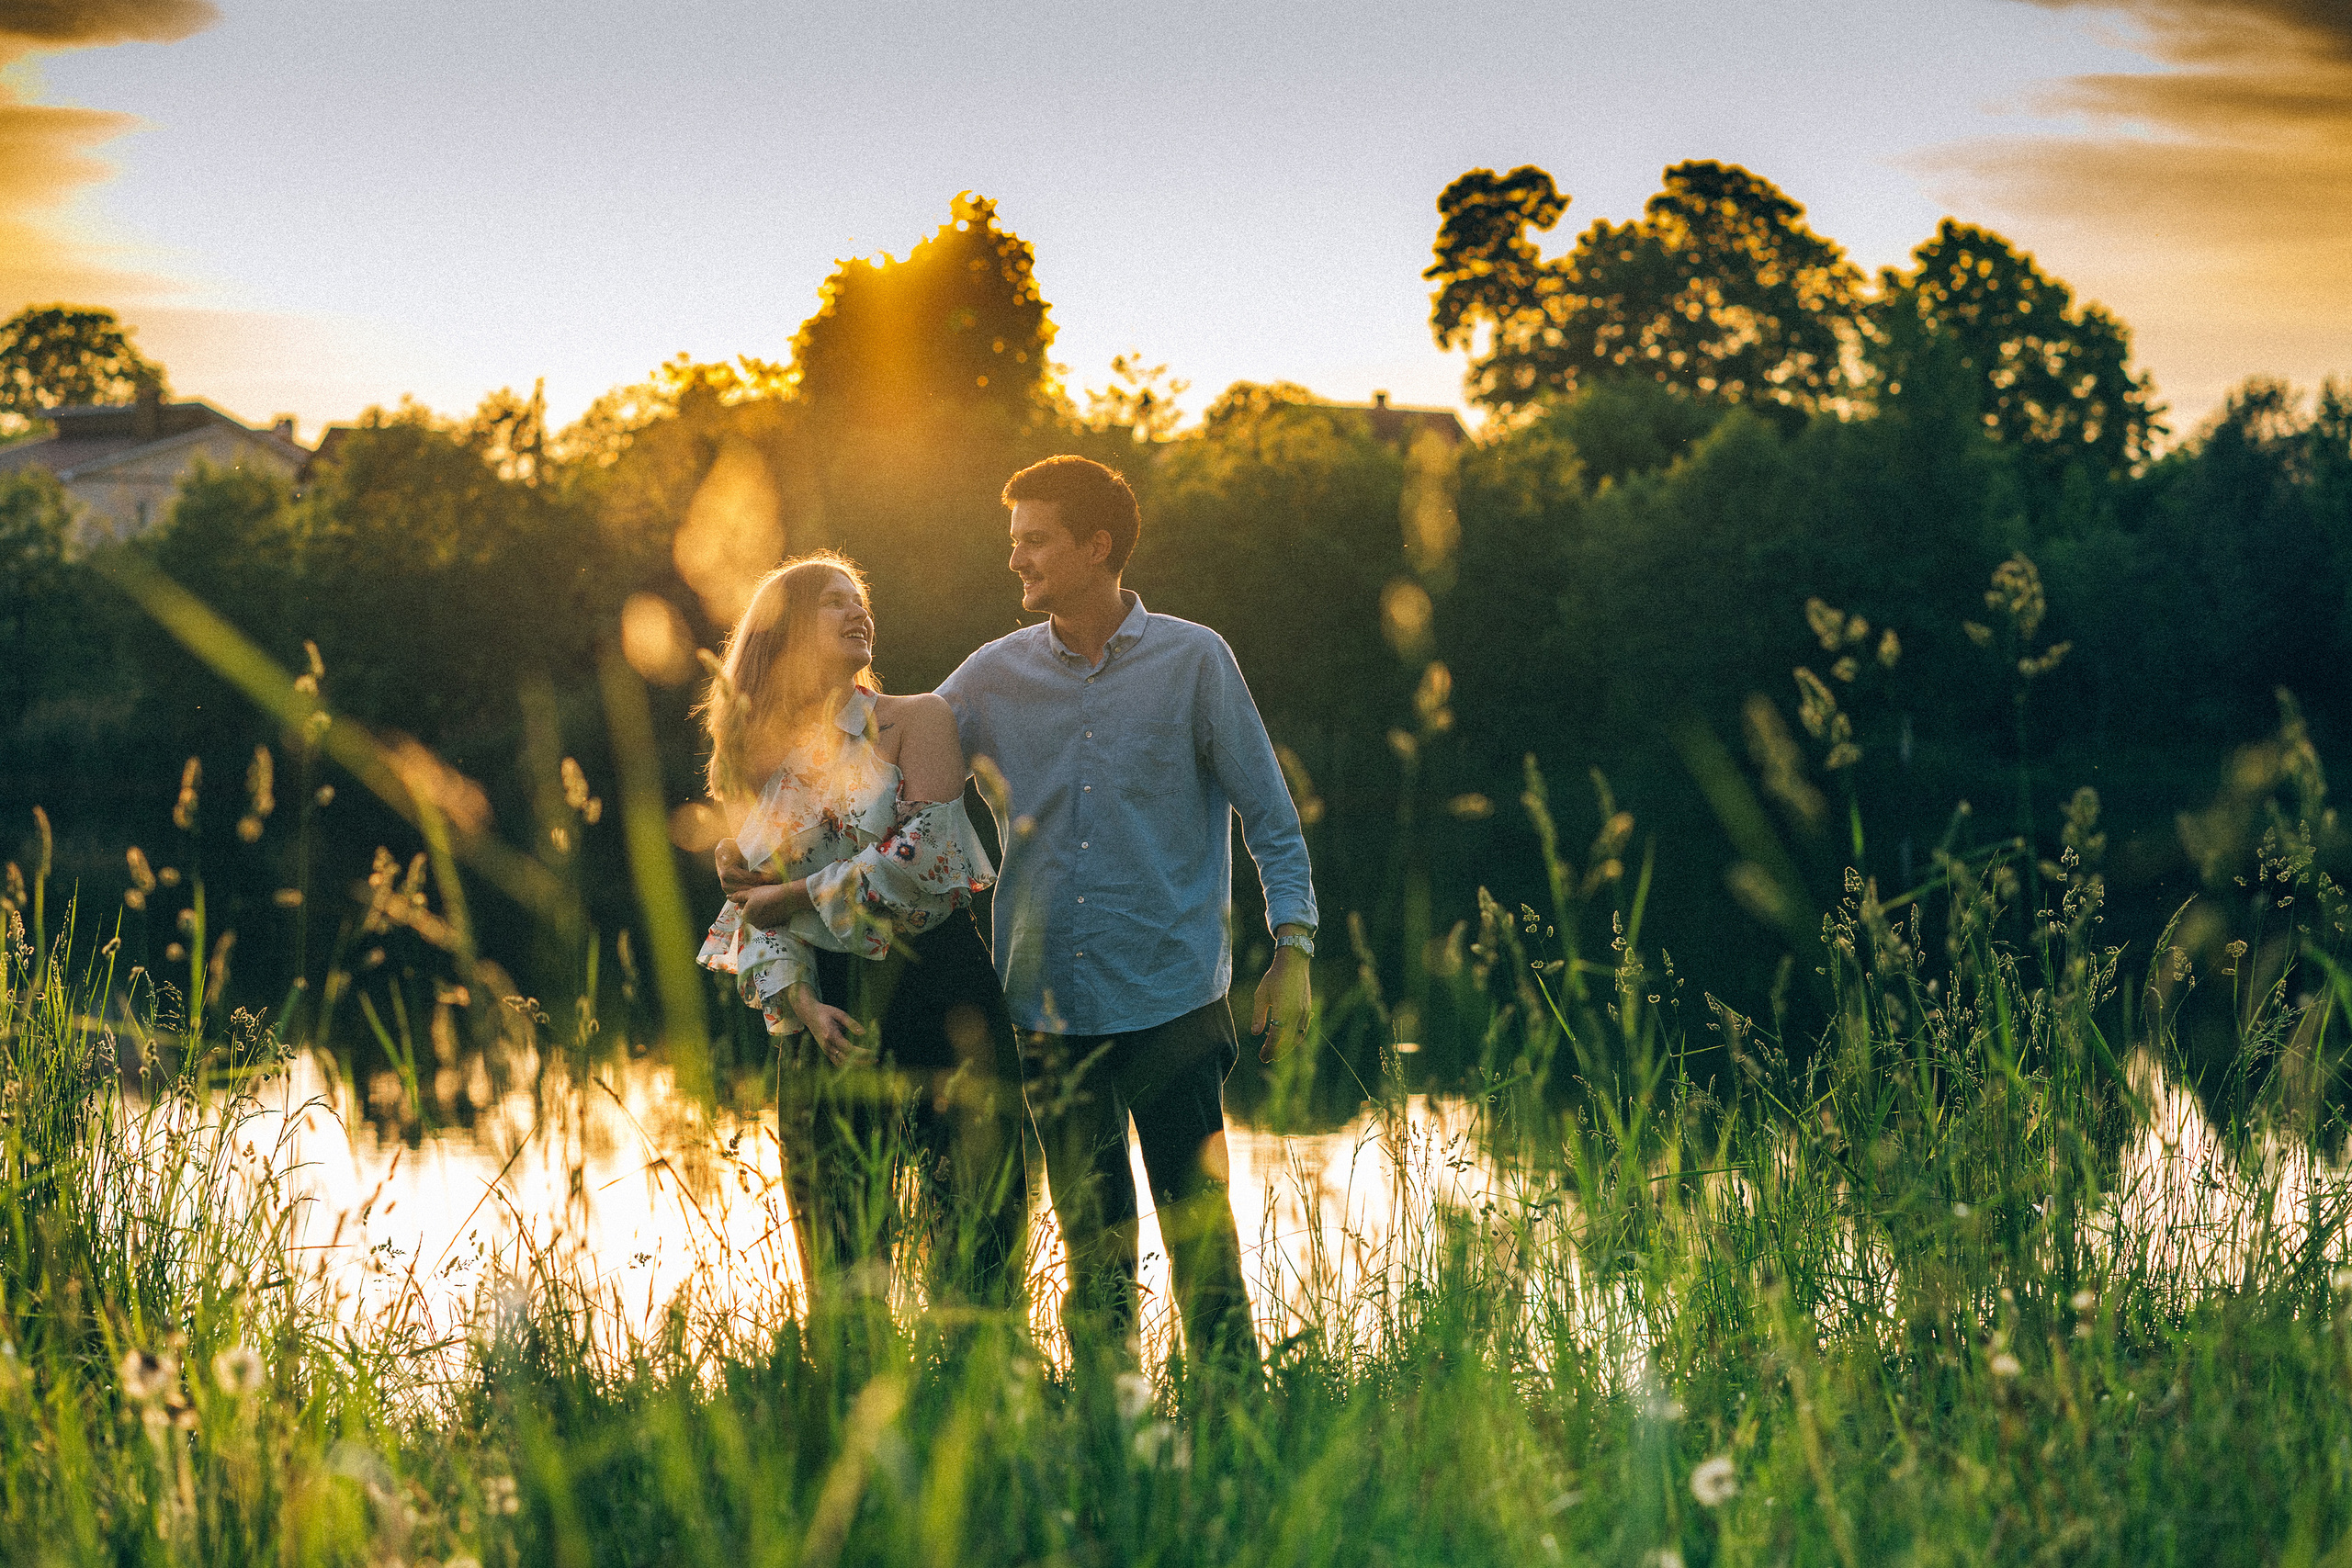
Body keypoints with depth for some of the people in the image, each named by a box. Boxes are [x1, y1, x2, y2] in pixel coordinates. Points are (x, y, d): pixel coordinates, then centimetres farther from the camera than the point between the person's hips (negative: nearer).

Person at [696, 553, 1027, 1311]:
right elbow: (747, 911, 9)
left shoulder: (915, 722, 2)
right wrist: (799, 1004, -8)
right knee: (838, 1253, 5)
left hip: (938, 996, -3)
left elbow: (927, 856, -12)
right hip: (827, 1014, 3)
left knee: (974, 1236, -5)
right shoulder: (758, 761, 11)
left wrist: (796, 894, -5)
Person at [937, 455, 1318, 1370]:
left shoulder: (1193, 661, 0)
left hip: (1172, 996, -3)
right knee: (1092, 1246, 10)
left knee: (1201, 1238, -2)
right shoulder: (994, 677, 7)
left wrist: (1293, 949, -5)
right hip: (1048, 1008, 3)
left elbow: (1268, 815, 3)